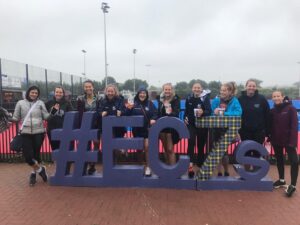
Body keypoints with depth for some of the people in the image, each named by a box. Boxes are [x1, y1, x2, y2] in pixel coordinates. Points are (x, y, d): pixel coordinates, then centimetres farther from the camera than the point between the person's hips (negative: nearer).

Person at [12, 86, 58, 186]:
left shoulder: (40, 103, 5)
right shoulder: (20, 103, 5)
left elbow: (46, 116, 1)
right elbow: (15, 118, 8)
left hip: (39, 132, 0)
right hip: (26, 133, 0)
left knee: (36, 153, 7)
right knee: (27, 154, -7)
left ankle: (34, 172, 30)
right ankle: (39, 169, 18)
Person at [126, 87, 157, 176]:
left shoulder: (150, 103, 1)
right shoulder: (134, 104, 1)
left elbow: (155, 113, -2)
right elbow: (128, 115, -2)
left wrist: (153, 119, -23)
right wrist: (129, 109, -21)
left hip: (148, 129, -1)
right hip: (137, 129, 1)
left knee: (147, 147, -8)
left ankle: (147, 166, 7)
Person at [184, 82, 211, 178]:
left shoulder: (205, 98, -7)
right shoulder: (189, 98, 2)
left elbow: (209, 111, -18)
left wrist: (202, 112, -37)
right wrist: (185, 117, 4)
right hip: (191, 124, 1)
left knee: (201, 145, 8)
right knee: (191, 141, -18)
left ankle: (200, 164, 24)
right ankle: (190, 164, -21)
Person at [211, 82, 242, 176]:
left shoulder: (234, 101, -6)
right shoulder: (216, 100, 5)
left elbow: (238, 112, -21)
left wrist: (224, 113, -24)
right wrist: (214, 112, -18)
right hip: (216, 129, 3)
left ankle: (226, 171, 23)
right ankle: (219, 172, 21)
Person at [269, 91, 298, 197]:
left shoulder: (290, 109, -9)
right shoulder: (272, 111, 5)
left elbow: (294, 126, -14)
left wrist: (293, 141, -19)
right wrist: (270, 138, 0)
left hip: (288, 140, -5)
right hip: (276, 140, 5)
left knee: (293, 161, -6)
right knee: (279, 160, 15)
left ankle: (292, 185, 0)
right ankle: (281, 180, 31)